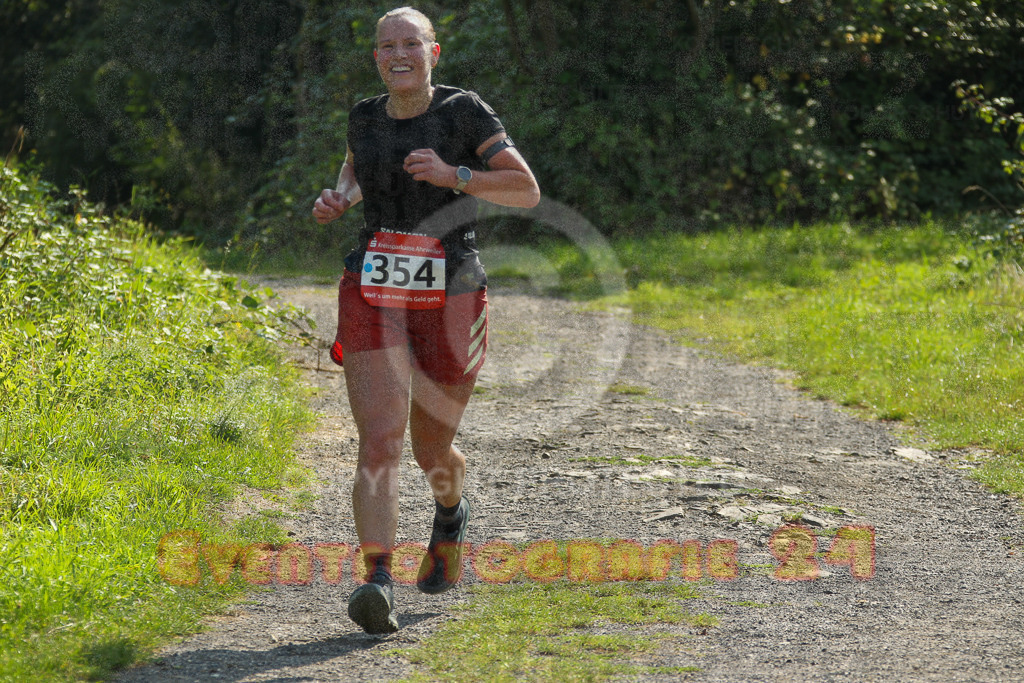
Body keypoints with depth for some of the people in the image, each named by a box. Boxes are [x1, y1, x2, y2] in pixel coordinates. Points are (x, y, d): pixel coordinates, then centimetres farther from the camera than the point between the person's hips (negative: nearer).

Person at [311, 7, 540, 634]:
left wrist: (452, 175, -23)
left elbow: (528, 190, -10)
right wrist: (336, 201, 7)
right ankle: (379, 585, -26)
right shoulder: (367, 116, 7)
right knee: (380, 444, -17)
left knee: (431, 451, 13)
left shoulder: (465, 112, -4)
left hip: (449, 303, -2)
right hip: (373, 299, 2)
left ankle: (452, 511, 49)